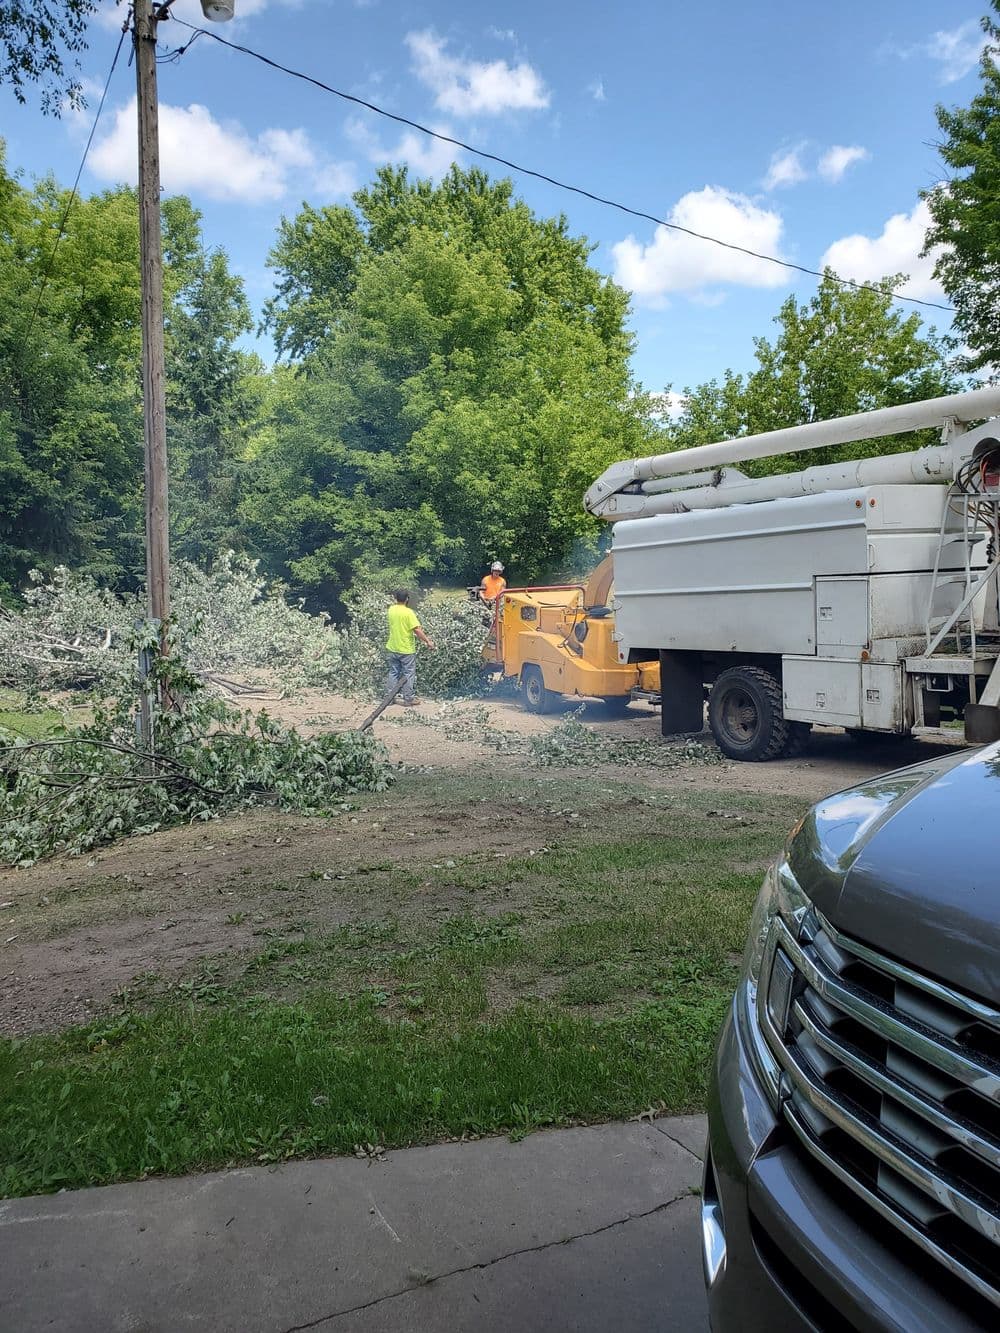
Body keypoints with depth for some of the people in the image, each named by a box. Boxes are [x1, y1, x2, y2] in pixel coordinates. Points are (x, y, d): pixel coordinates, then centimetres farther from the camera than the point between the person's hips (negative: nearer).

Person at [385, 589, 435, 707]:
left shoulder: (391, 610, -2)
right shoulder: (408, 612, -19)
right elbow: (417, 630, -22)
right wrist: (428, 641, -15)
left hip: (392, 648, 6)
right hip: (406, 649, -5)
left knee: (393, 673, 15)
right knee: (408, 674, 5)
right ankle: (408, 699, 9)